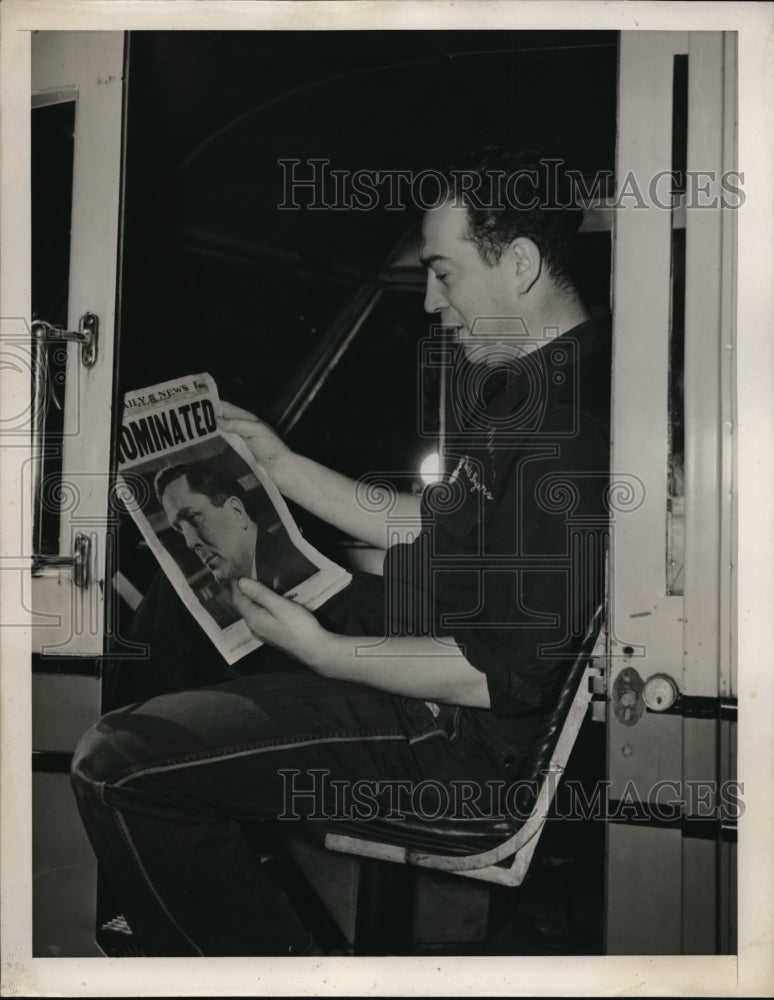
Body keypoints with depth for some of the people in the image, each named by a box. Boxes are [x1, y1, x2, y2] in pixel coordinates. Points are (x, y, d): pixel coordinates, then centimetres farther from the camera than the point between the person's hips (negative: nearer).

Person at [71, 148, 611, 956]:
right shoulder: (523, 381, 10)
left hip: (459, 730, -11)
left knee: (115, 766, -18)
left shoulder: (574, 423, -24)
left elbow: (516, 671, -25)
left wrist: (326, 653, -19)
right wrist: (283, 465, 14)